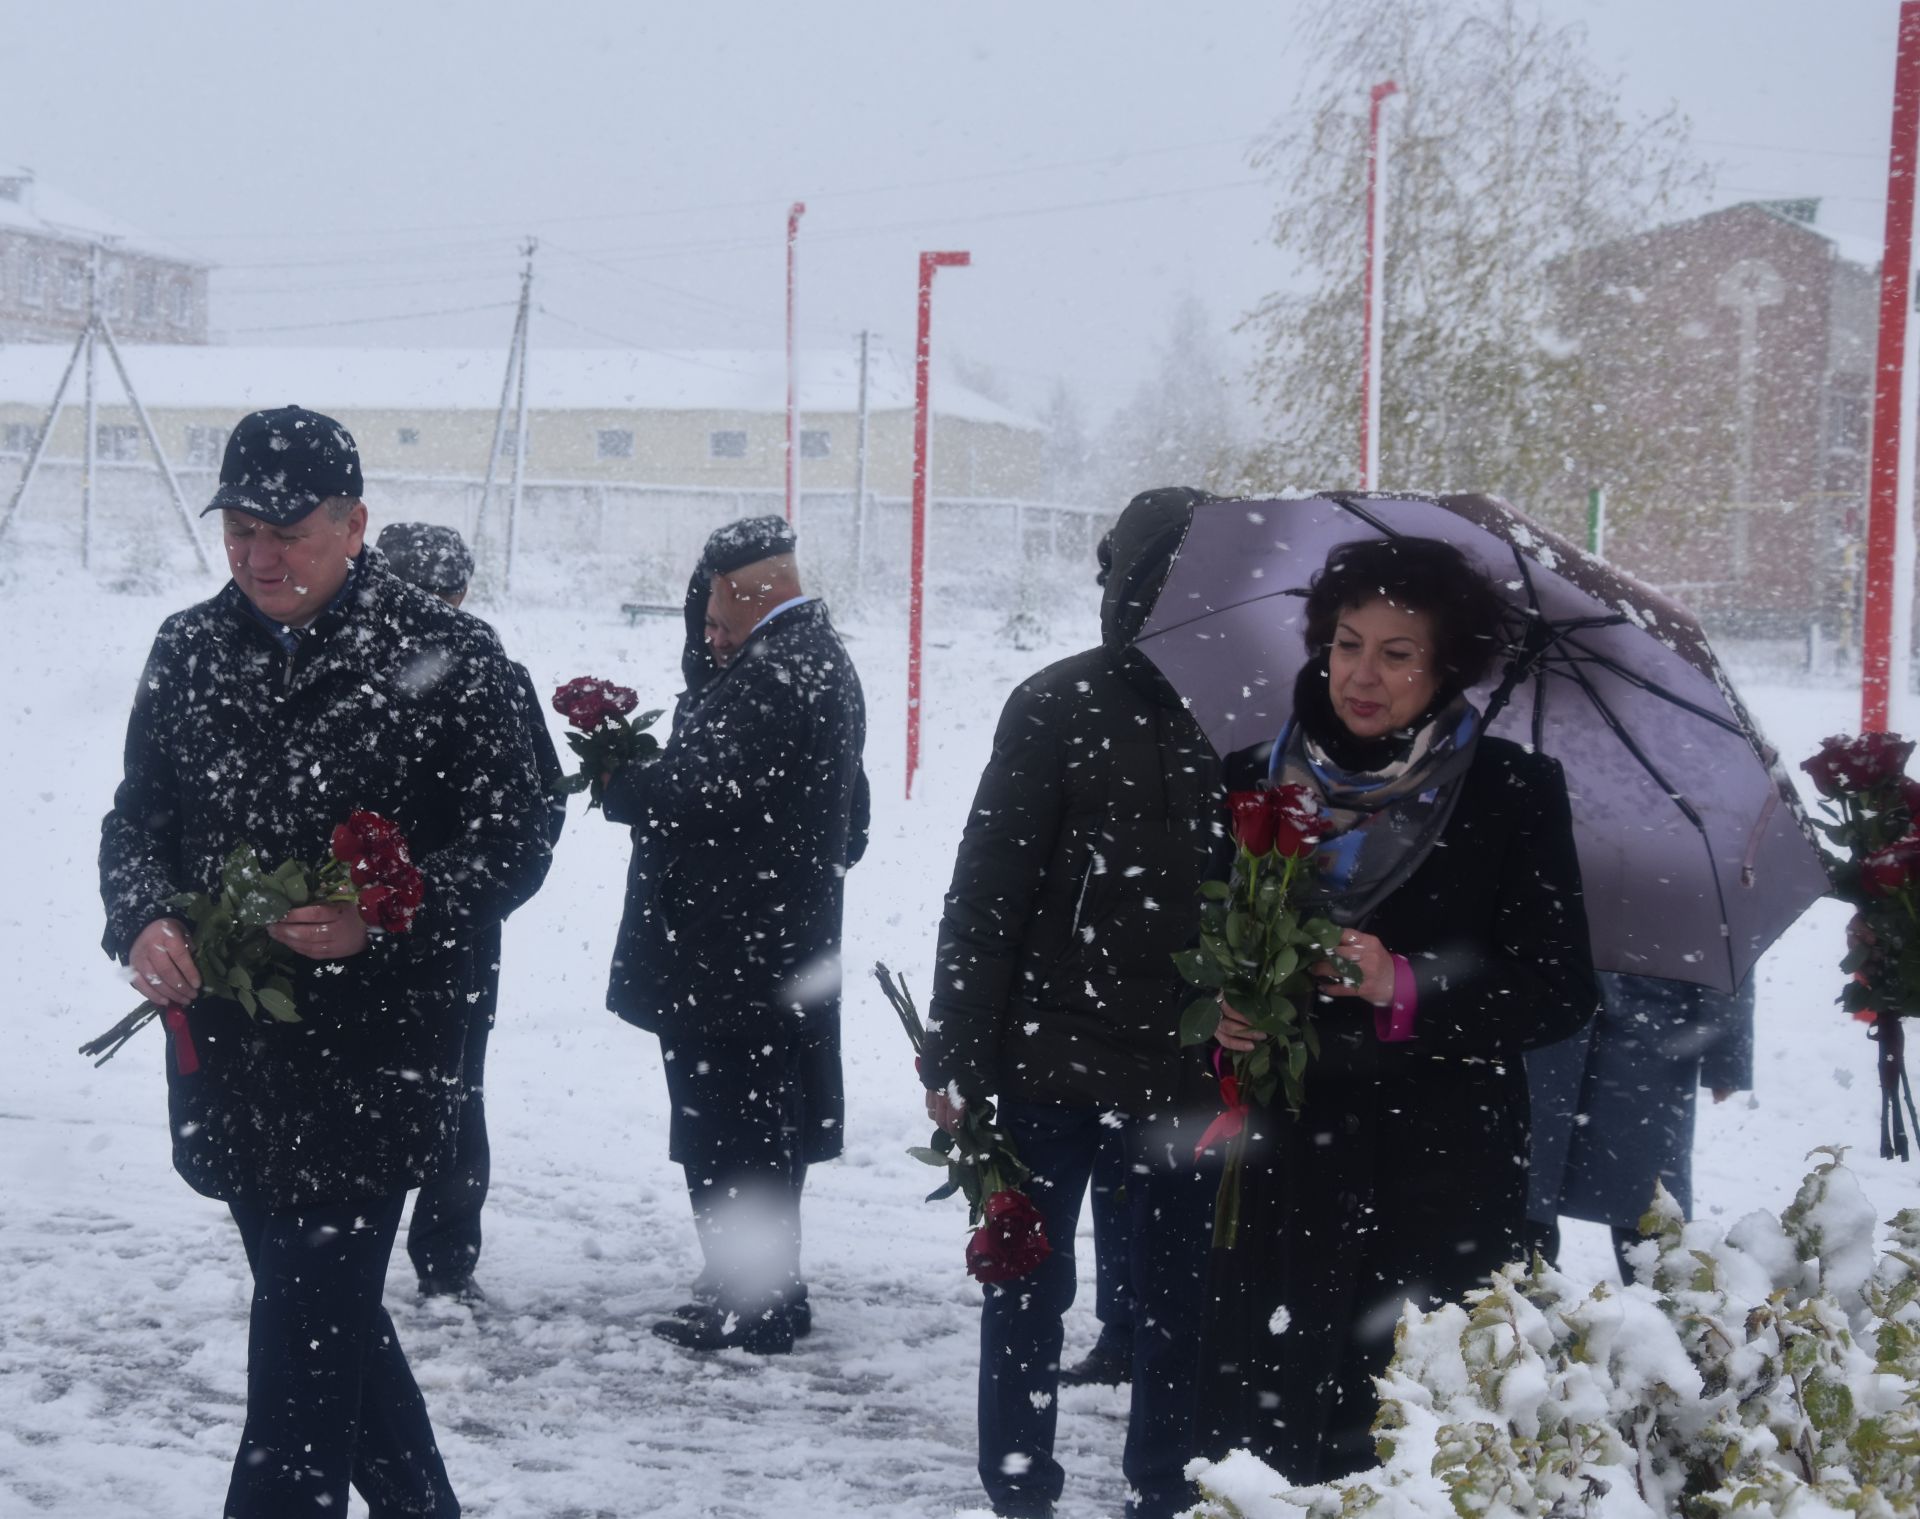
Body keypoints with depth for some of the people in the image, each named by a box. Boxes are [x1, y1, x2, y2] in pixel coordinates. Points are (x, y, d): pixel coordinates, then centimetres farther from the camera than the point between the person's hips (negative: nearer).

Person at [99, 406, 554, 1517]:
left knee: (308, 1326, -6)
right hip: (227, 1051, 6)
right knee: (325, 1308, 19)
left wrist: (382, 919, -23)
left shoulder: (447, 659, -8)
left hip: (372, 1059, -6)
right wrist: (143, 917, -8)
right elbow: (137, 817, 13)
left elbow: (514, 843, -7)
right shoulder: (191, 650, 8)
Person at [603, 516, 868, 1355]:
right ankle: (767, 1290, 27)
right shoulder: (821, 659, 15)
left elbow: (700, 790, -22)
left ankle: (748, 1300, 4)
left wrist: (617, 780, -6)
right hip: (787, 942, 11)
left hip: (728, 952, -11)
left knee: (724, 1133, -3)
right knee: (764, 1123, 18)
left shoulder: (772, 674, -19)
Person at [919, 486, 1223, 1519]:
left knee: (1177, 1297, 10)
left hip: (1191, 1070, 2)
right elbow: (987, 887, -6)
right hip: (1052, 1051, -2)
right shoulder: (1059, 706, -6)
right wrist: (956, 1053, -8)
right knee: (1029, 1284, 9)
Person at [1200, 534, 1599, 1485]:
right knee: (1258, 1438, 1)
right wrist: (1215, 1013, -3)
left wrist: (1407, 989, -15)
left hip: (1441, 1185, -2)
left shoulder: (1512, 794, 0)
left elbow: (1561, 993, -2)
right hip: (1281, 1173, 3)